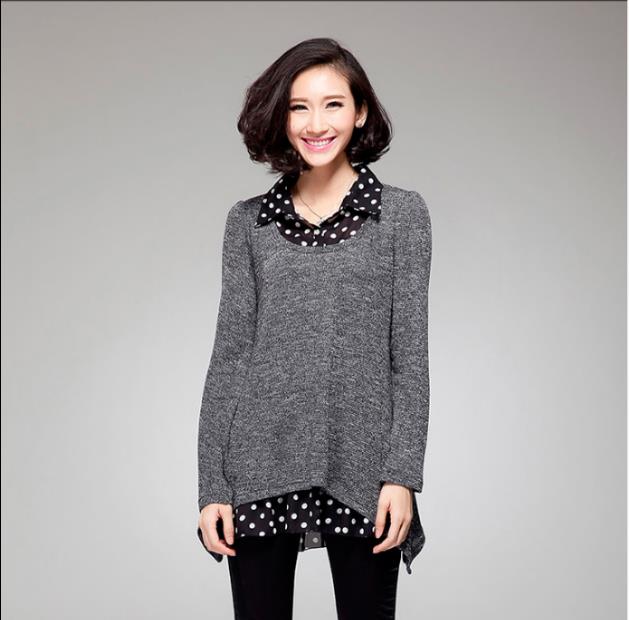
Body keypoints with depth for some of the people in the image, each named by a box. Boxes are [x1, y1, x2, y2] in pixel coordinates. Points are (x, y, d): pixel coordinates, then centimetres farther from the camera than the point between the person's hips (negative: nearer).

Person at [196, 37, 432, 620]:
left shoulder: (402, 212, 4)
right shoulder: (249, 221, 8)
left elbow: (411, 354, 1)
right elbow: (229, 353, 6)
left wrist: (403, 474, -8)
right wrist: (212, 486, 0)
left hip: (361, 468, -1)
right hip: (261, 469, 1)